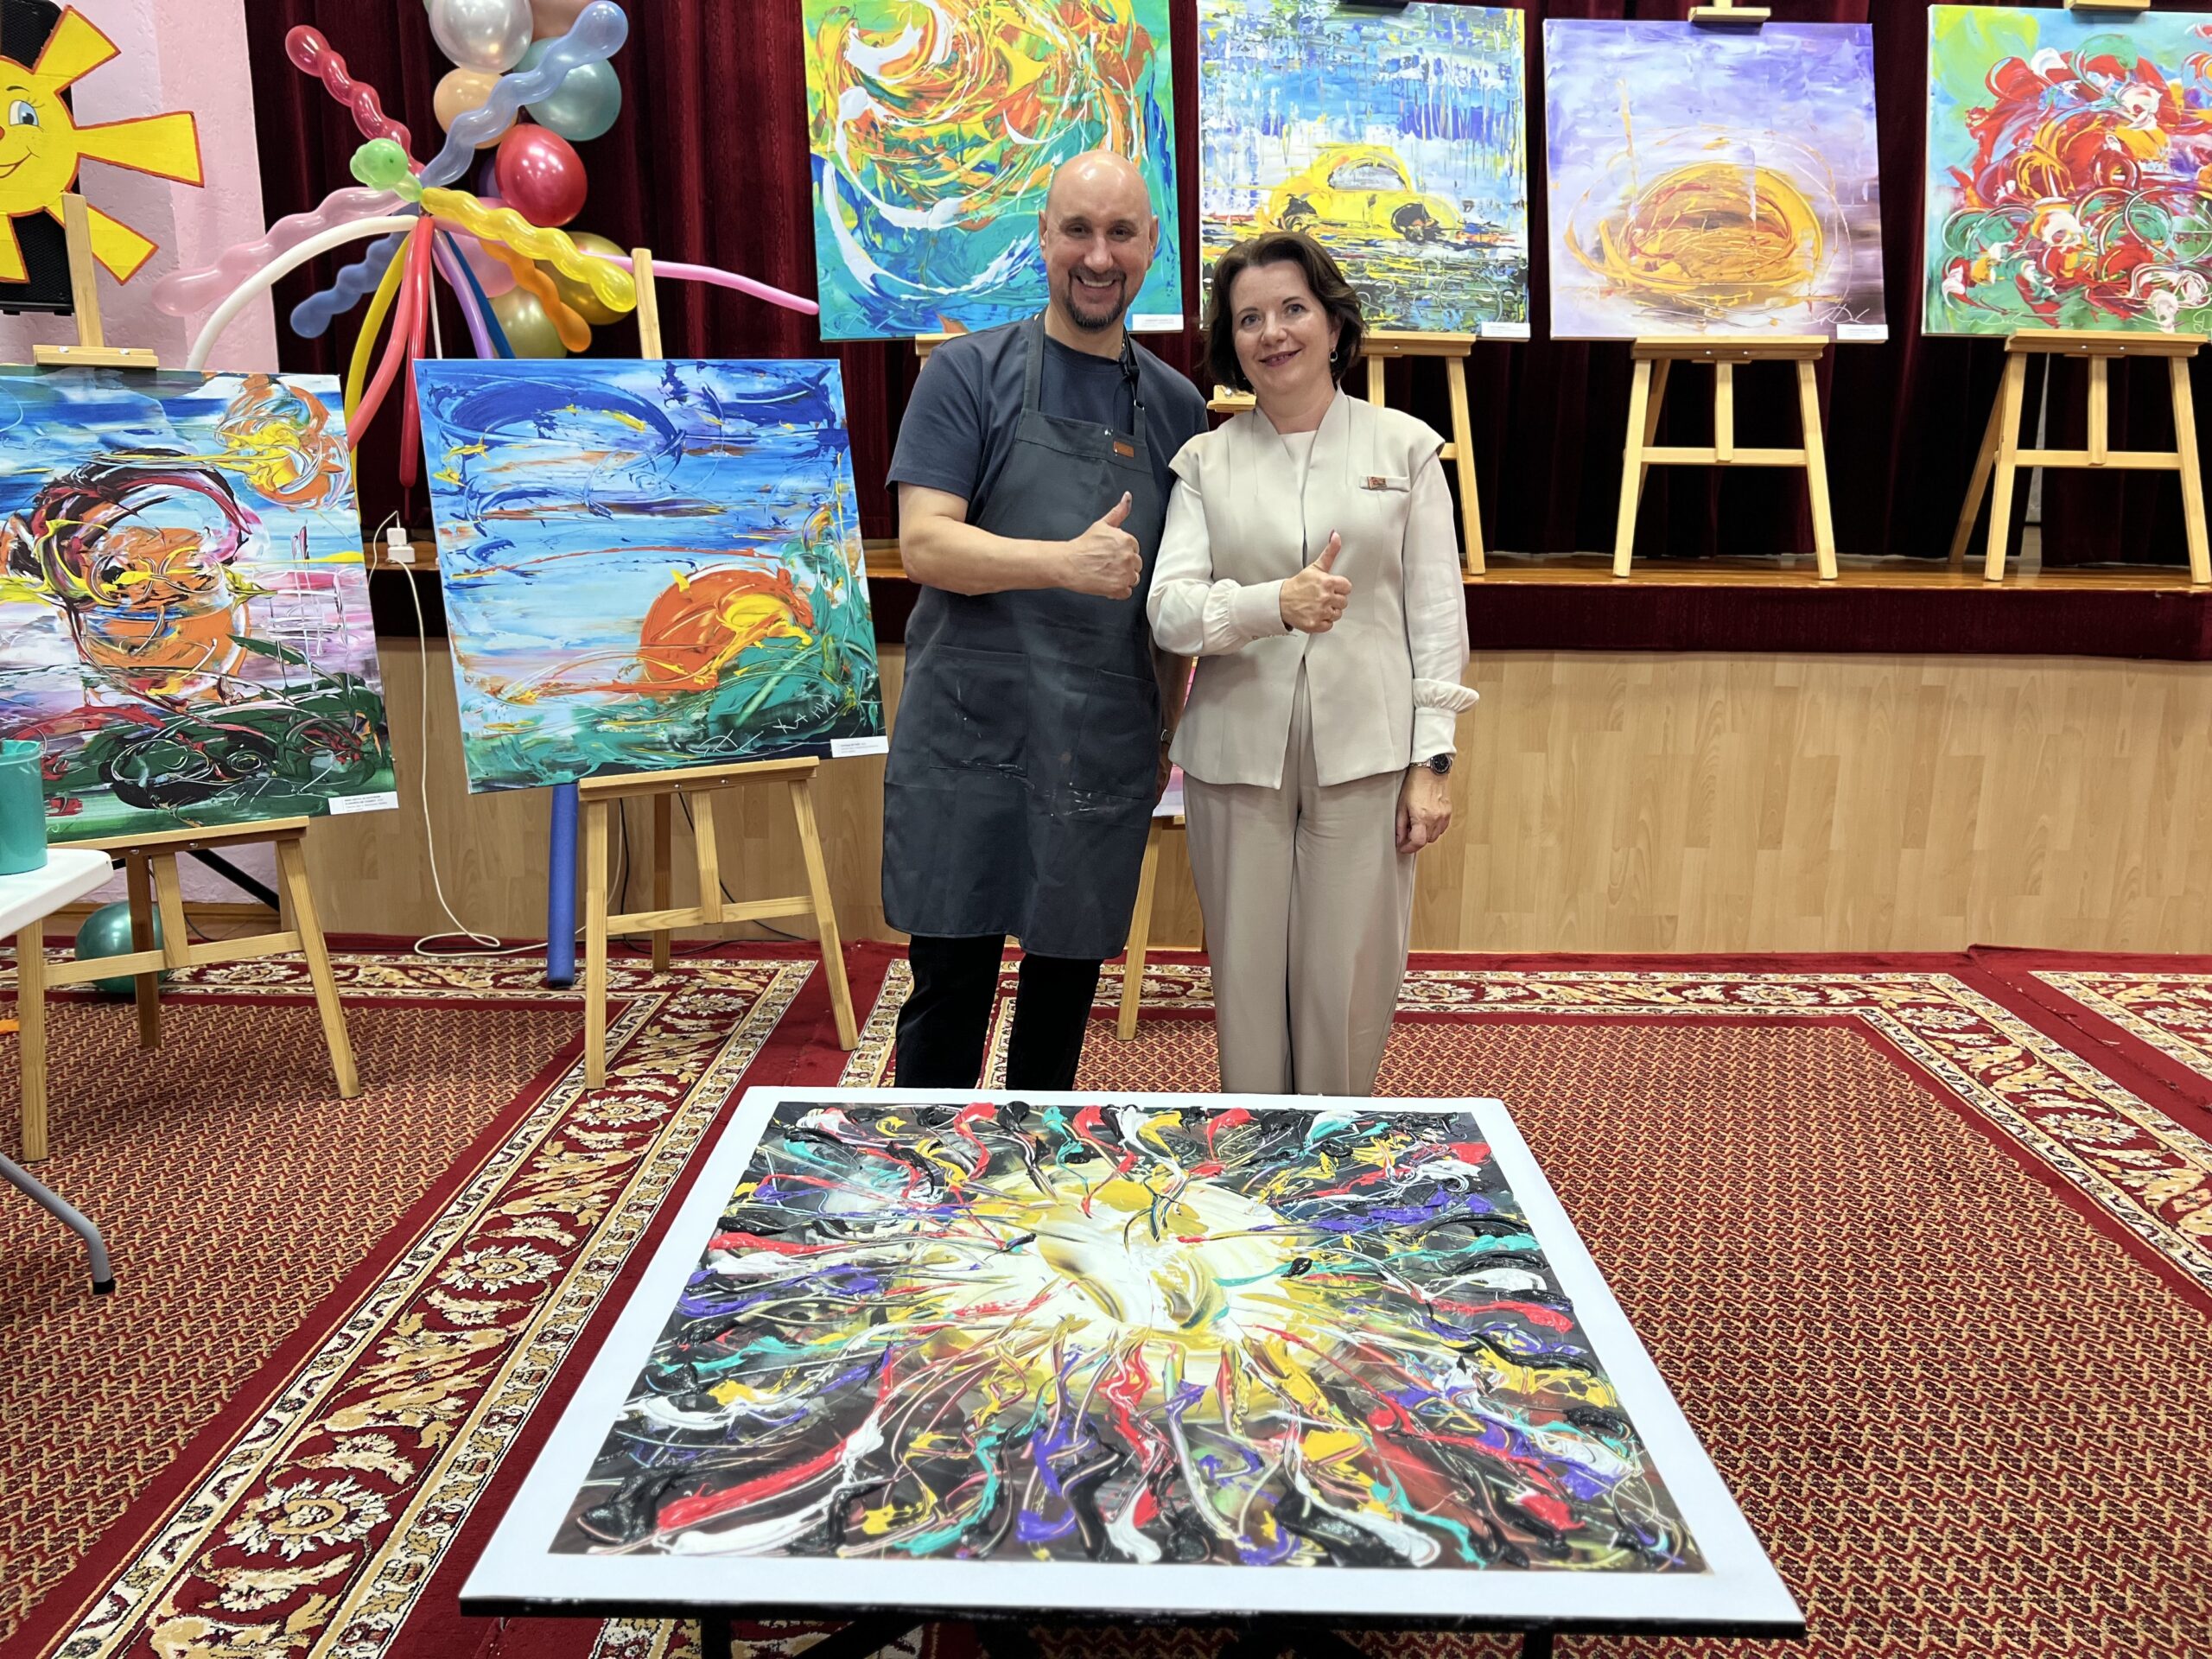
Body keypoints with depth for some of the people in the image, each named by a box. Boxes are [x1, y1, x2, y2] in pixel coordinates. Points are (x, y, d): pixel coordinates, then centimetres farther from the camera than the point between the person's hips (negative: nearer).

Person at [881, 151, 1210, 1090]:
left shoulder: (1175, 405, 11)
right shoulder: (970, 372, -1)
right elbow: (923, 543, -11)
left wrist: (1168, 729, 12)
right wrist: (1068, 562, -25)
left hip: (1107, 755, 4)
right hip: (970, 739, -3)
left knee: (1068, 979, 14)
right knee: (950, 985, 2)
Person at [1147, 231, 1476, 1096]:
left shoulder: (1405, 447, 7)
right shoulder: (1205, 461, 8)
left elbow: (1437, 614, 5)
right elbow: (1169, 609, -4)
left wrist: (1431, 762, -2)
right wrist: (1276, 604, -23)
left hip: (1364, 754, -1)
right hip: (1237, 754, 1)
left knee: (1349, 984, 3)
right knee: (1247, 979, 7)